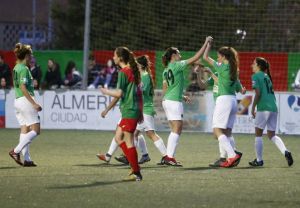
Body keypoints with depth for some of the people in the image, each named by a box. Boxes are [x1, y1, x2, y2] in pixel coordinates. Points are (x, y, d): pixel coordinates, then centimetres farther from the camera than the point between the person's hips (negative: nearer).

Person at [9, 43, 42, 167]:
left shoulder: (16, 68, 14)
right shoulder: (24, 69, -13)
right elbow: (23, 88, -21)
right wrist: (34, 104, -21)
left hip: (17, 101, 10)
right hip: (25, 101, -10)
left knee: (25, 131, 8)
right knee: (35, 130, -6)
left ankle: (27, 159, 5)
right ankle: (16, 151, -12)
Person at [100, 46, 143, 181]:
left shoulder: (123, 73, -12)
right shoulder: (133, 71, 15)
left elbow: (119, 94, -18)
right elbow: (139, 93, 18)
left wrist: (106, 92, 0)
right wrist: (140, 112, 22)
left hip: (129, 112, -9)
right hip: (134, 110, 9)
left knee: (128, 142, -6)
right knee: (118, 137, 15)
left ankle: (136, 173, -4)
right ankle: (134, 166, 13)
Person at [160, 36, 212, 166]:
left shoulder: (166, 70, 14)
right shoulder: (177, 65, -9)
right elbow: (196, 58, -11)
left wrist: (182, 97, 24)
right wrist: (206, 43, -3)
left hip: (166, 101, 9)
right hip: (174, 102, -9)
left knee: (175, 130, 12)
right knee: (177, 130, -8)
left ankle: (168, 157, 9)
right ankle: (169, 157, -12)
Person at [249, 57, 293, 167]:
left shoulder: (256, 76, -2)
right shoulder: (267, 76, 20)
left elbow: (258, 93, -12)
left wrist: (253, 108, -6)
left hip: (264, 108, -7)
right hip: (273, 107, 7)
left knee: (258, 134, 5)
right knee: (271, 135, 11)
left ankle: (259, 160, 5)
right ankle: (286, 152, -11)